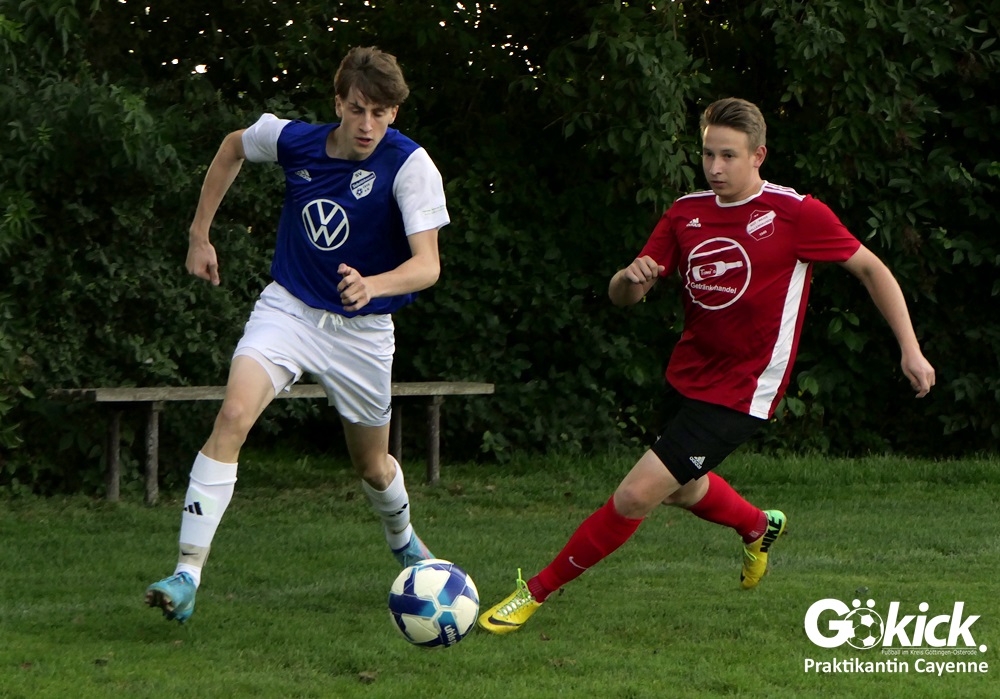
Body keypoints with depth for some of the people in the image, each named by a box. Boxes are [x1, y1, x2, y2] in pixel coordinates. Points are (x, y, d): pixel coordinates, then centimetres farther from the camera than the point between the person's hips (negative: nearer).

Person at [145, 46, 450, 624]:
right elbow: (234, 146, 13)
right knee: (234, 415, -25)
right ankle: (188, 574, -27)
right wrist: (200, 235, 13)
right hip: (289, 309, 1)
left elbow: (427, 264, -26)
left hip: (362, 327, -1)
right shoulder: (293, 141, -10)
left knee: (372, 465, 16)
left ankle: (403, 539, 53)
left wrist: (373, 285, -47)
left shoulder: (410, 166, -20)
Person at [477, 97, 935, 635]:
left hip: (740, 395, -7)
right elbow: (622, 297, 2)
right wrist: (631, 277, -23)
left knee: (636, 495, -15)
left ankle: (537, 591, -3)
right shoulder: (687, 214, 1)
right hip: (689, 378, 7)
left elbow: (870, 269, -4)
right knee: (684, 490, 28)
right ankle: (759, 527, 60)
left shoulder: (795, 213, -13)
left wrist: (910, 350, -7)